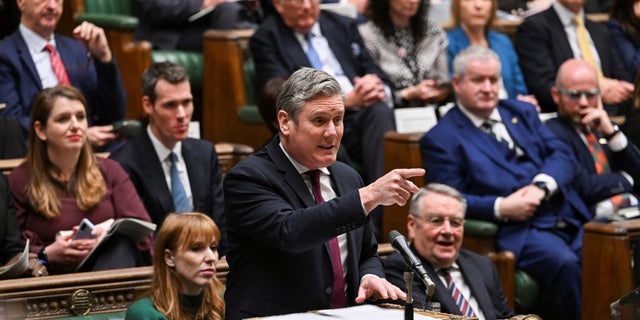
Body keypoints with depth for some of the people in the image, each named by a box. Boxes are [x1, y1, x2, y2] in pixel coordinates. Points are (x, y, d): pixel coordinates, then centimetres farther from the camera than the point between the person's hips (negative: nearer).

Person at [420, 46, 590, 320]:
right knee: (563, 264, -33)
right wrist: (500, 208, -16)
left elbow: (562, 155, 12)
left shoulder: (522, 113, 22)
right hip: (515, 230, -5)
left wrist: (540, 187, -8)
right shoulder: (441, 139, 6)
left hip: (568, 216, 5)